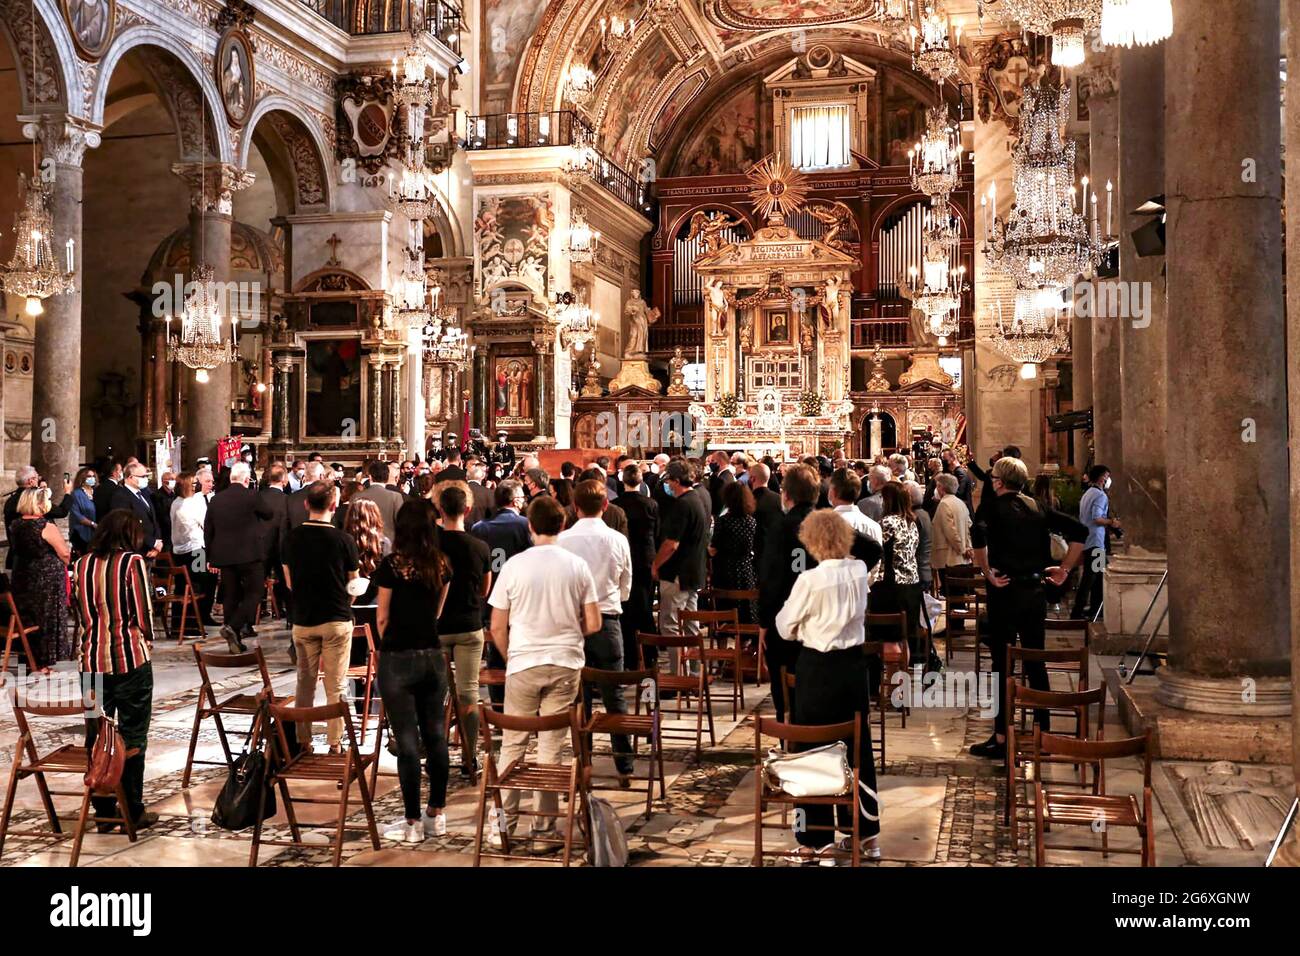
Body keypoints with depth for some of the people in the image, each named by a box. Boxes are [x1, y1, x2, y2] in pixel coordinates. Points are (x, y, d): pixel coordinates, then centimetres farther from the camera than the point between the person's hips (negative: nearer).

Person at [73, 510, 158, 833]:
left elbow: (78, 609, 12)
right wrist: (147, 640, 11)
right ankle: (133, 812, 10)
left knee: (97, 736, 11)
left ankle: (103, 811, 17)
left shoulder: (82, 564, 7)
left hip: (92, 659, 4)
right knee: (132, 737, 5)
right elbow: (143, 611, -6)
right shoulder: (132, 561, -7)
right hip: (130, 658, -4)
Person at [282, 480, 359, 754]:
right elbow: (353, 584, -2)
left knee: (305, 682, 13)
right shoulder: (343, 540, -12)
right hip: (336, 619, -3)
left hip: (303, 619, 3)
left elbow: (289, 582, 6)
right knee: (335, 686, 4)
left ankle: (303, 741, 17)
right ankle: (335, 743, 7)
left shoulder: (293, 537, -2)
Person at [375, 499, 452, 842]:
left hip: (398, 659, -5)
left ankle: (413, 823, 7)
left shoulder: (392, 565, -12)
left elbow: (383, 619, -3)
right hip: (433, 657, 5)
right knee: (435, 736, 12)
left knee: (407, 741, 0)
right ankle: (437, 815, 21)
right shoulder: (441, 565, 1)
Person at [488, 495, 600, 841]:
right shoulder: (577, 566, -2)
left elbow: (497, 627, -2)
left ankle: (505, 821, 13)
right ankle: (544, 823, 13)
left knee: (513, 744, 9)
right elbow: (593, 624, 0)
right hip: (566, 663, 1)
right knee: (552, 745, 8)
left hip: (523, 663, -1)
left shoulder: (514, 565, -5)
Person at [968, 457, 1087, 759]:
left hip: (1006, 590, -5)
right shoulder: (1038, 508, 9)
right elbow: (1079, 531, 6)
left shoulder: (993, 508, -6)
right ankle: (1043, 732, 18)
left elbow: (978, 535, -28)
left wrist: (988, 573, -18)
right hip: (1035, 590, 5)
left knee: (1001, 664, 1)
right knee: (1036, 663, 13)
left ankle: (1000, 738, 5)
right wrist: (1064, 569, 9)